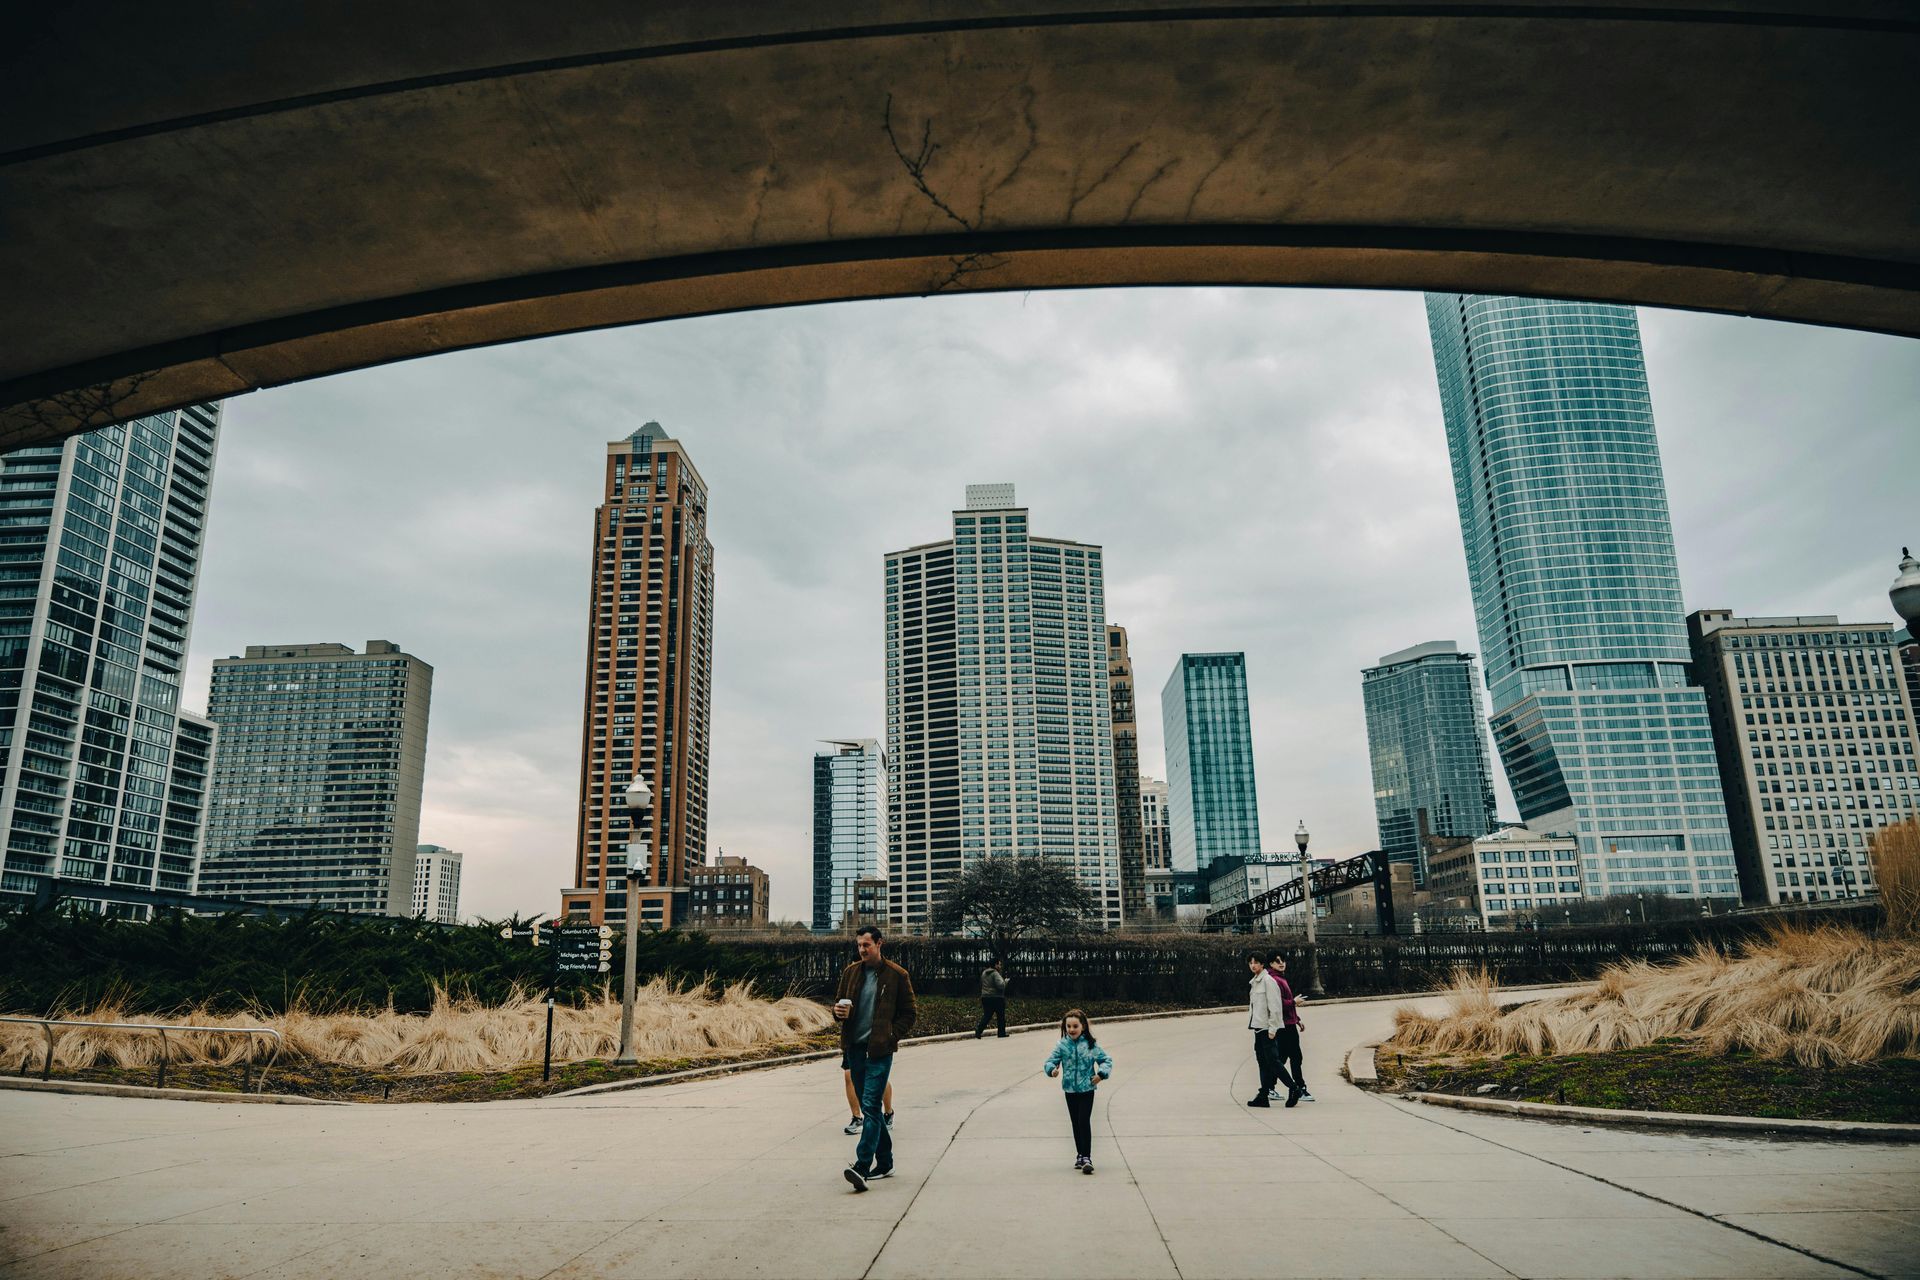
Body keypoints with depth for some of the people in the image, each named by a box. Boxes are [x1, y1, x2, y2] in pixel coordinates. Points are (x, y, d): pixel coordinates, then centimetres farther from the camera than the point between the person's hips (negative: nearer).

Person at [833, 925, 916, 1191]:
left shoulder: (896, 975, -2)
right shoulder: (850, 972, 10)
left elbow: (908, 1014, 2)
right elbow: (838, 1003, 18)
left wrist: (891, 1037, -10)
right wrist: (838, 1011, -6)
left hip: (879, 1051, -5)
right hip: (854, 1049, 5)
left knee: (870, 1107, -14)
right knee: (870, 1107, 12)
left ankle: (862, 1168, -19)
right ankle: (884, 1163, 23)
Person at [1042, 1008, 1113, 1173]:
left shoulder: (1090, 1045, -7)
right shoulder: (1062, 1045, -3)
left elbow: (1106, 1060, -3)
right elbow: (1051, 1060, -5)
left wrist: (1101, 1074, -18)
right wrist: (1053, 1069, -26)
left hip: (1086, 1089, -3)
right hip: (1070, 1090, 3)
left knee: (1084, 1121, -11)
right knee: (1076, 1123, 13)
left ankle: (1087, 1157, -6)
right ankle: (1080, 1154, 26)